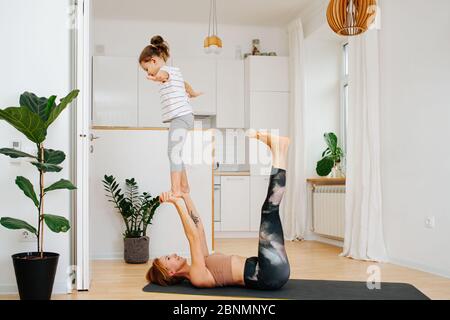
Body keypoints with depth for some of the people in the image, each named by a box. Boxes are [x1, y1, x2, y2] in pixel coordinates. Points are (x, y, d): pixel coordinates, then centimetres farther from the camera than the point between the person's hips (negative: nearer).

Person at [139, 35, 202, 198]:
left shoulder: (165, 69, 0)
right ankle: (184, 186, 24)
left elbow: (162, 74, -23)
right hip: (182, 116, 10)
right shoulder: (175, 70, 28)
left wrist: (157, 78, -39)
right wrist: (192, 93, 61)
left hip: (180, 116, -10)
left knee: (173, 152, -18)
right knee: (176, 153, 15)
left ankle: (175, 190, -25)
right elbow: (185, 84, 47)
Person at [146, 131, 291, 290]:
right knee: (269, 210, -16)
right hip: (271, 275, -8)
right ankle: (278, 153, -5)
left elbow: (198, 226, 18)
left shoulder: (199, 267, 18)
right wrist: (178, 203, -15)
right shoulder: (197, 276, -7)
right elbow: (193, 237, -17)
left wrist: (185, 196, 13)